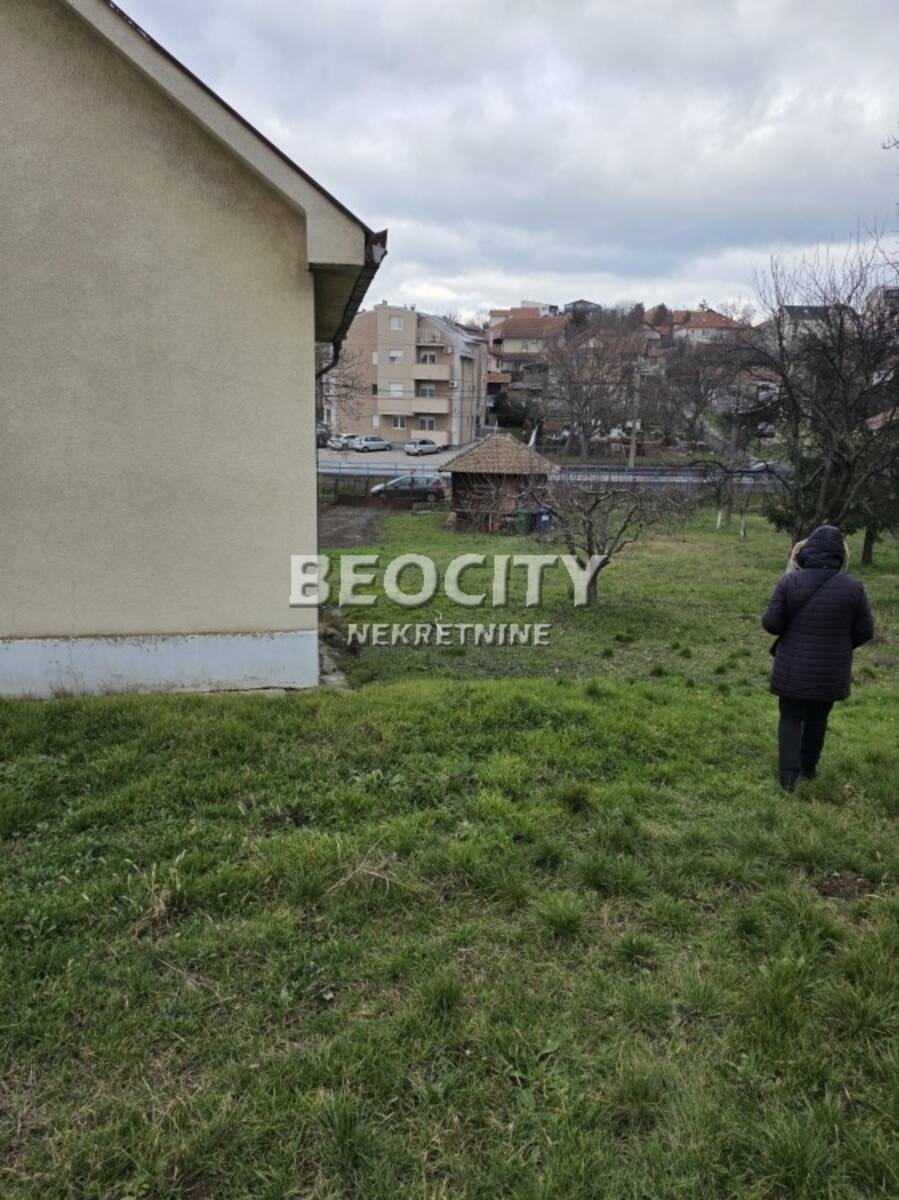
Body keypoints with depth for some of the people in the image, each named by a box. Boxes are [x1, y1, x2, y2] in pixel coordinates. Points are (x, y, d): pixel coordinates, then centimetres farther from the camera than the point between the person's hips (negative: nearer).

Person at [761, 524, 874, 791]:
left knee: (791, 719, 11)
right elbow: (865, 632, -3)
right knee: (817, 720, 19)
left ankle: (788, 775, 4)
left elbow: (771, 623, -12)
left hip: (794, 669, -1)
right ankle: (808, 768, 33)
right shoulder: (852, 587, -10)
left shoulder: (790, 582, -14)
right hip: (831, 672, 2)